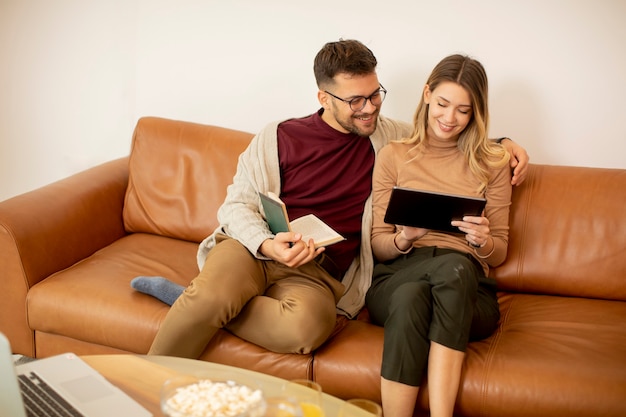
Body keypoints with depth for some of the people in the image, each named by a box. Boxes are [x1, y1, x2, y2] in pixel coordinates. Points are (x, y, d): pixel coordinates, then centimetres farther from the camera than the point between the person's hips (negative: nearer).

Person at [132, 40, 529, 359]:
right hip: (254, 248, -1)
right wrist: (267, 244, -17)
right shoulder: (279, 137, 6)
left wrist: (503, 143, 11)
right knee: (212, 294, -37)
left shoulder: (390, 136, 15)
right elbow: (237, 204, 3)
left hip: (318, 272, 2)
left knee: (308, 327, -36)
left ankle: (192, 300, -13)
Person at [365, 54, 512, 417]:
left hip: (468, 291, 1)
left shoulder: (492, 162, 13)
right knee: (410, 296, -38)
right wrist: (403, 239, -13)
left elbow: (499, 253, 14)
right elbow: (378, 246, 10)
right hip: (397, 279, 0)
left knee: (454, 267, -37)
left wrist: (482, 242, -10)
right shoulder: (393, 156, 12)